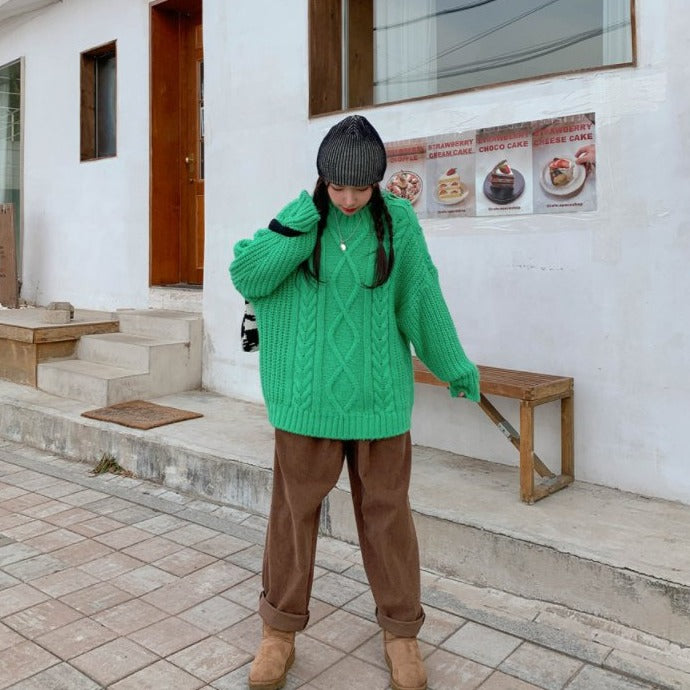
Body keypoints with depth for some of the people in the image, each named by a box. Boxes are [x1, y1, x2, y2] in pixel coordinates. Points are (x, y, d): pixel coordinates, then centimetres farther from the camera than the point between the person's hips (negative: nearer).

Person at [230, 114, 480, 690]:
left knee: (386, 510, 11)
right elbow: (245, 276, -12)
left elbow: (423, 301, 5)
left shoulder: (397, 221, -3)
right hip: (308, 394, 0)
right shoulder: (300, 216, -1)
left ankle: (401, 630, 30)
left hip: (378, 394, 0)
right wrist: (302, 218, -19)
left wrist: (456, 367, 12)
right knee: (295, 508, 9)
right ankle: (282, 630, 29)